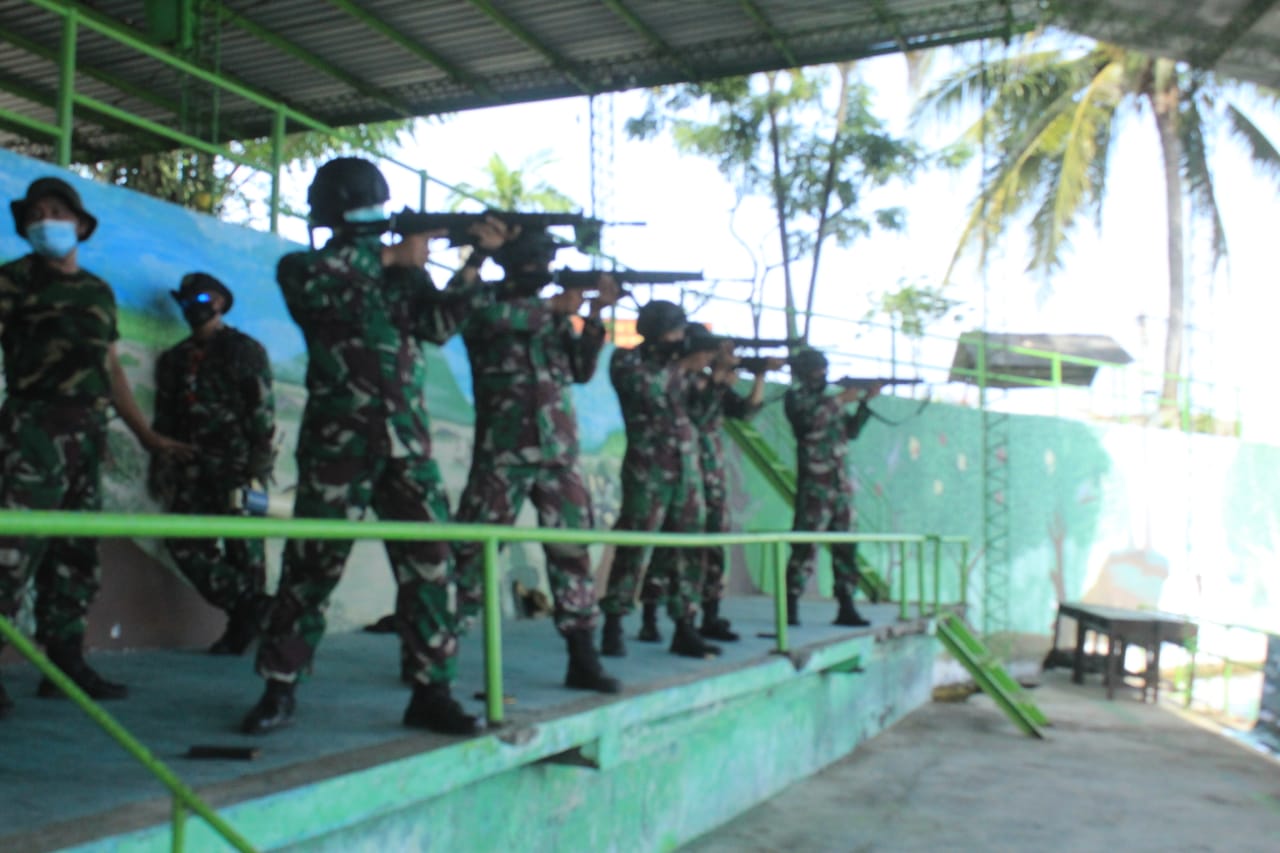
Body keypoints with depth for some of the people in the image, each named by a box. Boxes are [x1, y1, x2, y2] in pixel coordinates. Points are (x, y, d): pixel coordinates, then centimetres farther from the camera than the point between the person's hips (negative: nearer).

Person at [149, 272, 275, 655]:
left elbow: (263, 412, -5)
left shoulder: (245, 350, 4)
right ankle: (249, 606, -1)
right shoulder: (175, 359, 19)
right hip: (193, 468, 5)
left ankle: (245, 618, 3)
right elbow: (165, 418, 19)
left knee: (244, 546, -3)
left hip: (236, 466, -5)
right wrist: (160, 468, 10)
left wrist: (258, 465, -15)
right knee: (185, 543, -5)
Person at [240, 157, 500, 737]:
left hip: (406, 440, 4)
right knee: (314, 563, 0)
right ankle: (279, 689, 12)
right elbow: (310, 280, -19)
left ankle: (432, 691, 5)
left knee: (428, 560, -2)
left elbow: (435, 324, 0)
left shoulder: (399, 269, 16)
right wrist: (390, 258, -17)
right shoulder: (304, 269, 6)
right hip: (337, 440, -3)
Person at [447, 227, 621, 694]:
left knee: (572, 550, 3)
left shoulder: (553, 312, 17)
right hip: (502, 452, -5)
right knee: (473, 549, -3)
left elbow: (581, 370, 7)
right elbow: (492, 317, -21)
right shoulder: (483, 301, 3)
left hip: (560, 453, 5)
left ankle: (583, 660, 9)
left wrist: (594, 314, -4)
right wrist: (555, 308, -14)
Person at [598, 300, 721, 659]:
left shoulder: (677, 360, 14)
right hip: (647, 470, -6)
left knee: (688, 550, 4)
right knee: (633, 548, -5)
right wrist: (685, 367, -16)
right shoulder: (626, 359, -1)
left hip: (687, 470, 6)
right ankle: (613, 628, 4)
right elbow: (643, 386, -21)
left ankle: (685, 630, 9)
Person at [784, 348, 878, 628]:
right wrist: (841, 400, -14)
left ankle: (846, 608, 11)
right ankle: (790, 608, -3)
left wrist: (865, 401, 8)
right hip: (815, 482, -7)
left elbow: (852, 430, 19)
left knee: (846, 546, 6)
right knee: (806, 545, -8)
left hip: (841, 483, 7)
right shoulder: (796, 397, -1)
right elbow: (811, 418, -21)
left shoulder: (830, 398, 19)